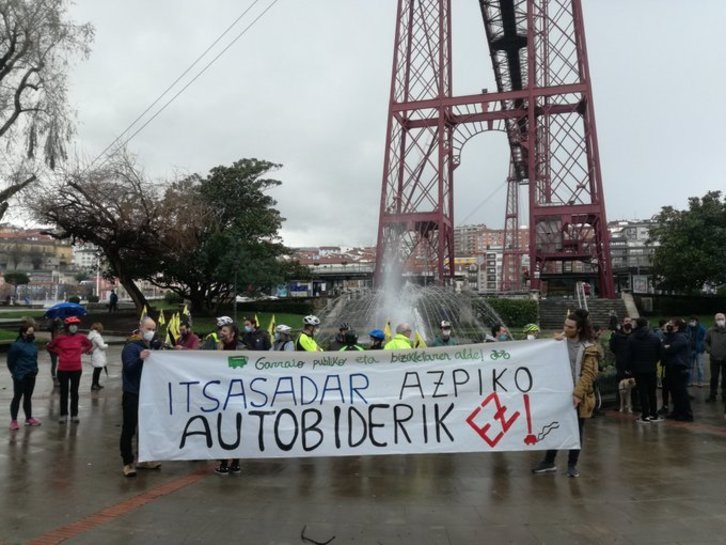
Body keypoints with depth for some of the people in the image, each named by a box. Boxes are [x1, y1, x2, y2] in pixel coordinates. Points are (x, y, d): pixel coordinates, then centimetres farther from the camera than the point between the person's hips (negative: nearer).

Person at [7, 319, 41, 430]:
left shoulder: (33, 343, 4)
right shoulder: (17, 345, -16)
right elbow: (11, 361, -11)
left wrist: (34, 370, 9)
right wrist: (16, 373, -4)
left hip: (31, 376, 6)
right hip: (20, 376, -6)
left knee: (28, 397, 16)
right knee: (17, 397, 4)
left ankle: (29, 418, 27)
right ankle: (13, 421, 14)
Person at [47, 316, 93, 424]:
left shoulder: (81, 337, -2)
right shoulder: (60, 338, -5)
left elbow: (90, 345, 16)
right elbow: (50, 347, 10)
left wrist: (81, 351, 5)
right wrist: (60, 352, 2)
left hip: (76, 369, 1)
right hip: (63, 369, -1)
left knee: (74, 392, 8)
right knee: (64, 392, 8)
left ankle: (74, 415, 15)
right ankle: (63, 415, 17)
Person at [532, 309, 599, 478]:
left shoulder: (588, 349, -8)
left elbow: (588, 374, -14)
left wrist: (578, 393, -23)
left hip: (577, 397, -4)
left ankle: (572, 465, 20)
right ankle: (549, 462, 19)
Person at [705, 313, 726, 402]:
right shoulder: (711, 331, -2)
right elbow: (706, 341, 10)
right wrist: (709, 350, -3)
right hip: (714, 358, 1)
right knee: (714, 378, 7)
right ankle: (712, 395, 14)